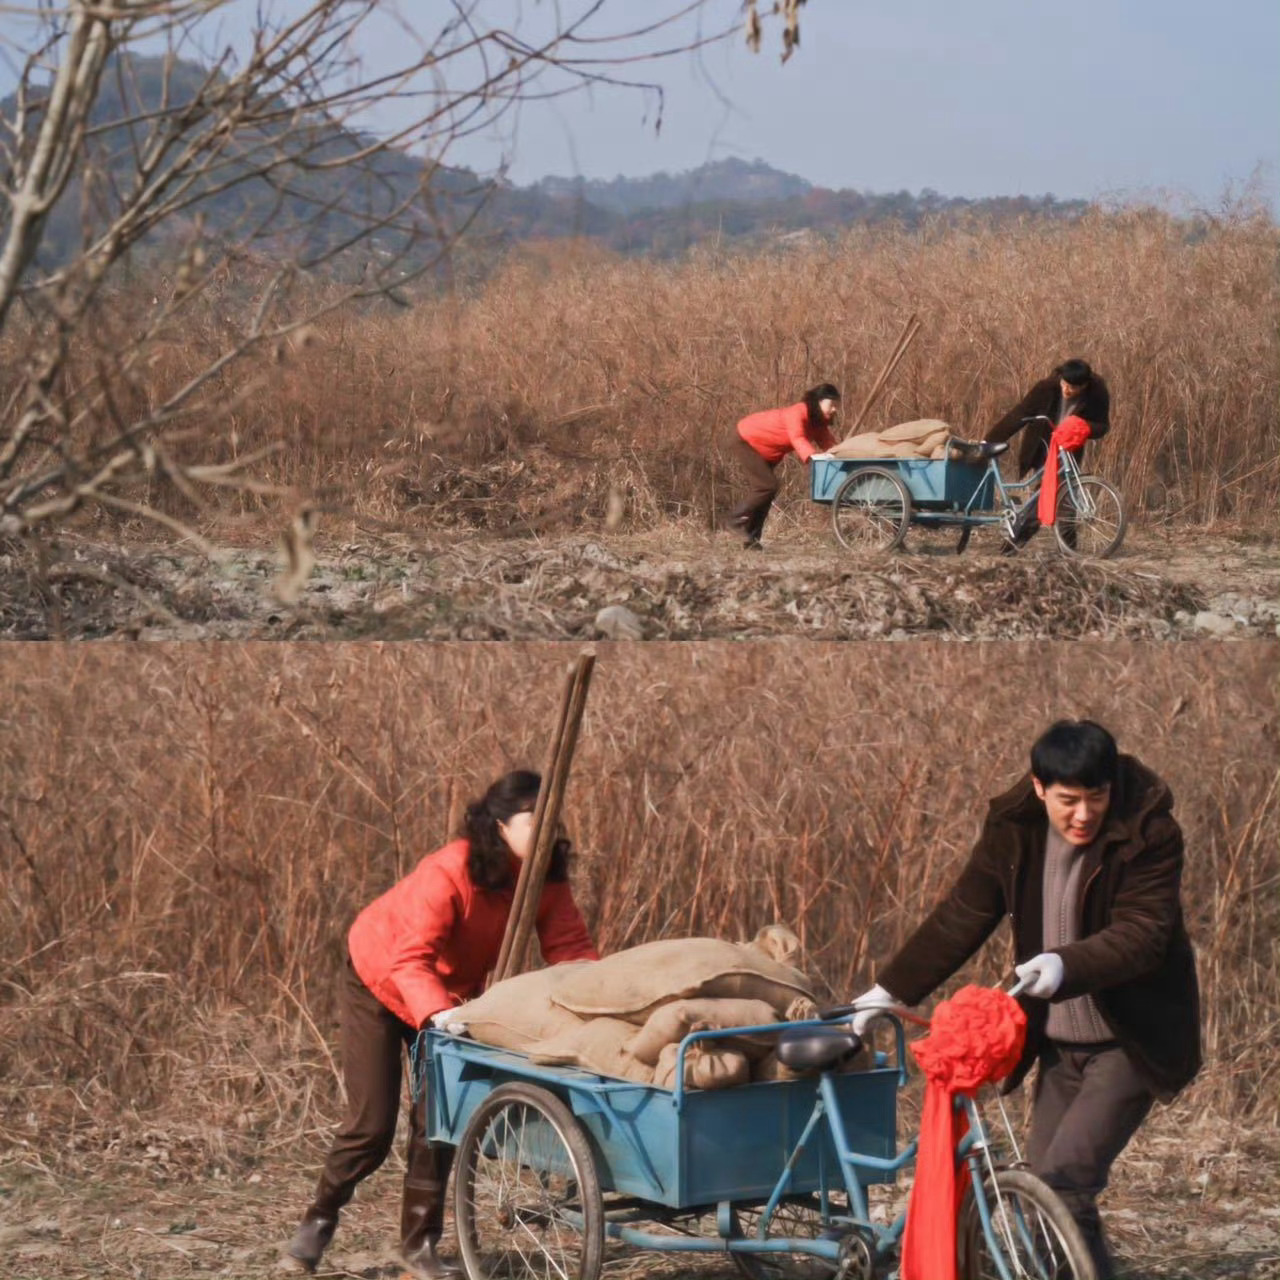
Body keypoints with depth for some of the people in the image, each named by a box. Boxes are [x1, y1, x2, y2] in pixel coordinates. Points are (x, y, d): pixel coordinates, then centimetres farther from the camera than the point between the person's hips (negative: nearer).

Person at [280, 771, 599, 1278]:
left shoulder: (547, 881, -17)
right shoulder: (448, 873, -36)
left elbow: (571, 949, -21)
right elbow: (410, 960, -43)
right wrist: (440, 1014, -60)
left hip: (451, 994, 5)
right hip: (377, 979, -5)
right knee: (371, 1125, -7)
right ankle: (318, 1222, 16)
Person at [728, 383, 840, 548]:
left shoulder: (818, 423, -4)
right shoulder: (797, 414, -32)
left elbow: (830, 445, -13)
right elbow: (798, 439, -50)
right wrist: (813, 455, -67)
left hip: (766, 451, 10)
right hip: (745, 441, -10)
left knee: (759, 490, 12)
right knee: (767, 486, -19)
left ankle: (752, 539, 19)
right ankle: (737, 518, -1)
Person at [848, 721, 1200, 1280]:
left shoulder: (1148, 834, -16)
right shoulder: (1013, 828, -2)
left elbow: (1140, 935, -26)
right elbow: (961, 917, 5)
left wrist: (1065, 966, -43)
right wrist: (891, 989, 4)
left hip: (1130, 1043, -6)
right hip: (1059, 1043, 6)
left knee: (1065, 1173, -20)